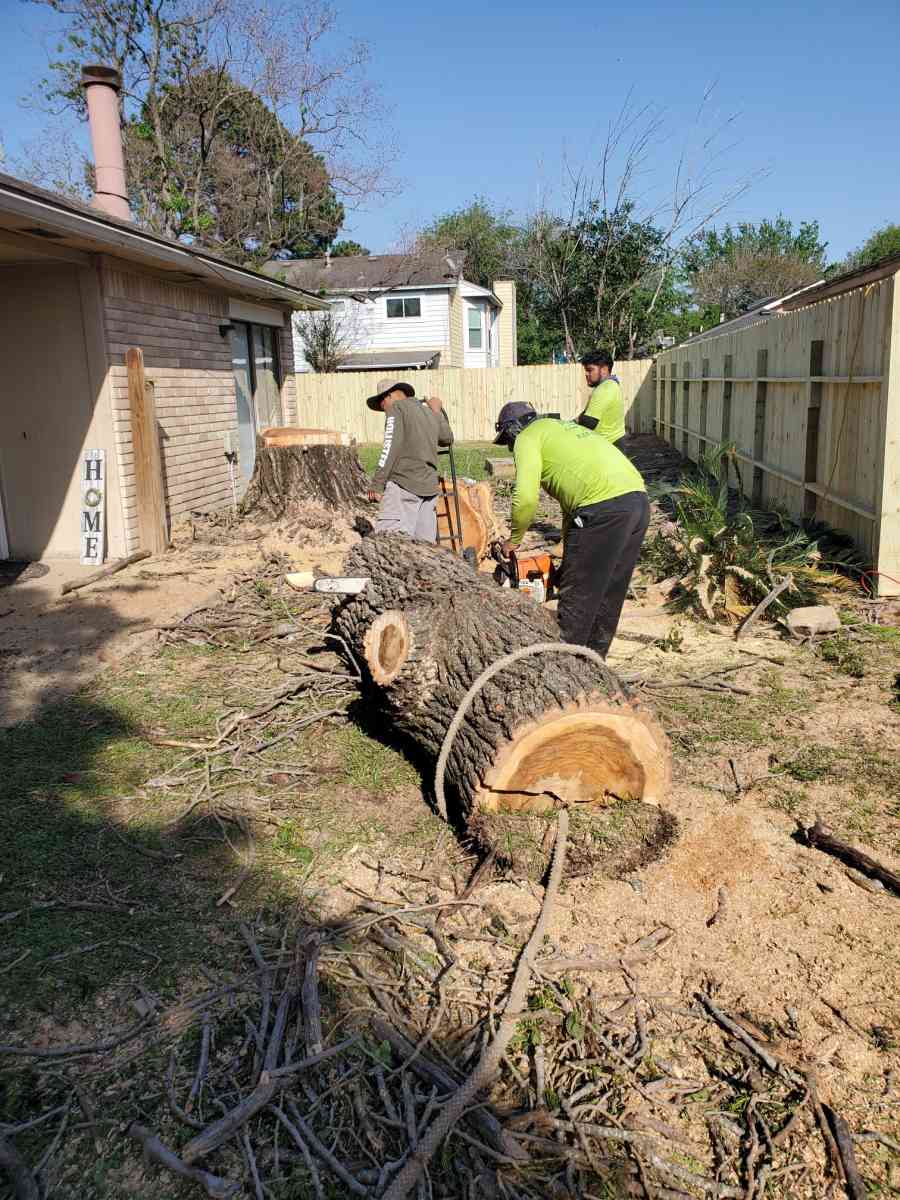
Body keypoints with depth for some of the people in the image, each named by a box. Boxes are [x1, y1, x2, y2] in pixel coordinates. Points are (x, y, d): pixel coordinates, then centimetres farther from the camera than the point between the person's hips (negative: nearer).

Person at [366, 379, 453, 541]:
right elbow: (447, 438, 35)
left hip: (404, 485, -7)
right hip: (429, 485, 7)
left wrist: (376, 484, -10)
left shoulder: (396, 408, 0)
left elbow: (390, 447, -10)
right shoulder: (429, 411, 20)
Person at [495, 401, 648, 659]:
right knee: (610, 593, 18)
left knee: (577, 596, 3)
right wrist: (569, 549, 34)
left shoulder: (527, 438, 6)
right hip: (638, 500, 9)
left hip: (604, 509, -9)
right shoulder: (565, 428, 32)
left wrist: (513, 540, 9)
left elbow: (526, 498, -8)